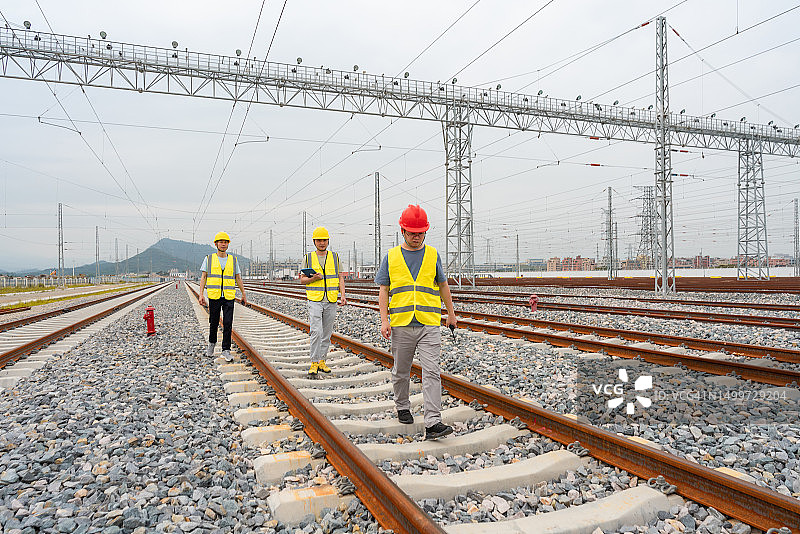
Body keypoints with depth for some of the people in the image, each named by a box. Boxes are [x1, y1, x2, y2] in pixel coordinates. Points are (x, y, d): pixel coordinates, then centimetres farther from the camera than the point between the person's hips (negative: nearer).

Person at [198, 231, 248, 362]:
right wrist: (201, 294, -6)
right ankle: (212, 343, 36)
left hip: (229, 297, 0)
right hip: (214, 297, 0)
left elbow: (238, 279, 13)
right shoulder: (209, 259, 5)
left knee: (228, 324, -5)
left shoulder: (233, 260, 8)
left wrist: (244, 294, 13)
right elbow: (203, 277, 3)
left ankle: (226, 350, 0)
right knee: (214, 323, 11)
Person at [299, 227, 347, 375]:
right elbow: (302, 279, 7)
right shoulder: (308, 258, 5)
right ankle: (314, 363, -7)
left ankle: (321, 360, 19)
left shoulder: (335, 257, 9)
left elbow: (340, 278, 8)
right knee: (316, 332, -13)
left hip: (331, 301, 2)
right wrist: (314, 278, -14)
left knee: (327, 333, 7)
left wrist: (343, 295, -5)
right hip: (315, 300, -2)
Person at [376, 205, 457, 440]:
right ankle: (402, 407, 36)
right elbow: (383, 290, 6)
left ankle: (433, 423, -9)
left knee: (431, 372, -8)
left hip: (429, 324, 0)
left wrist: (451, 314, 21)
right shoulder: (391, 257, 6)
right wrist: (384, 320, -4)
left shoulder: (433, 255, 8)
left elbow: (443, 285, 18)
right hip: (401, 325, 0)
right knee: (401, 371, 13)